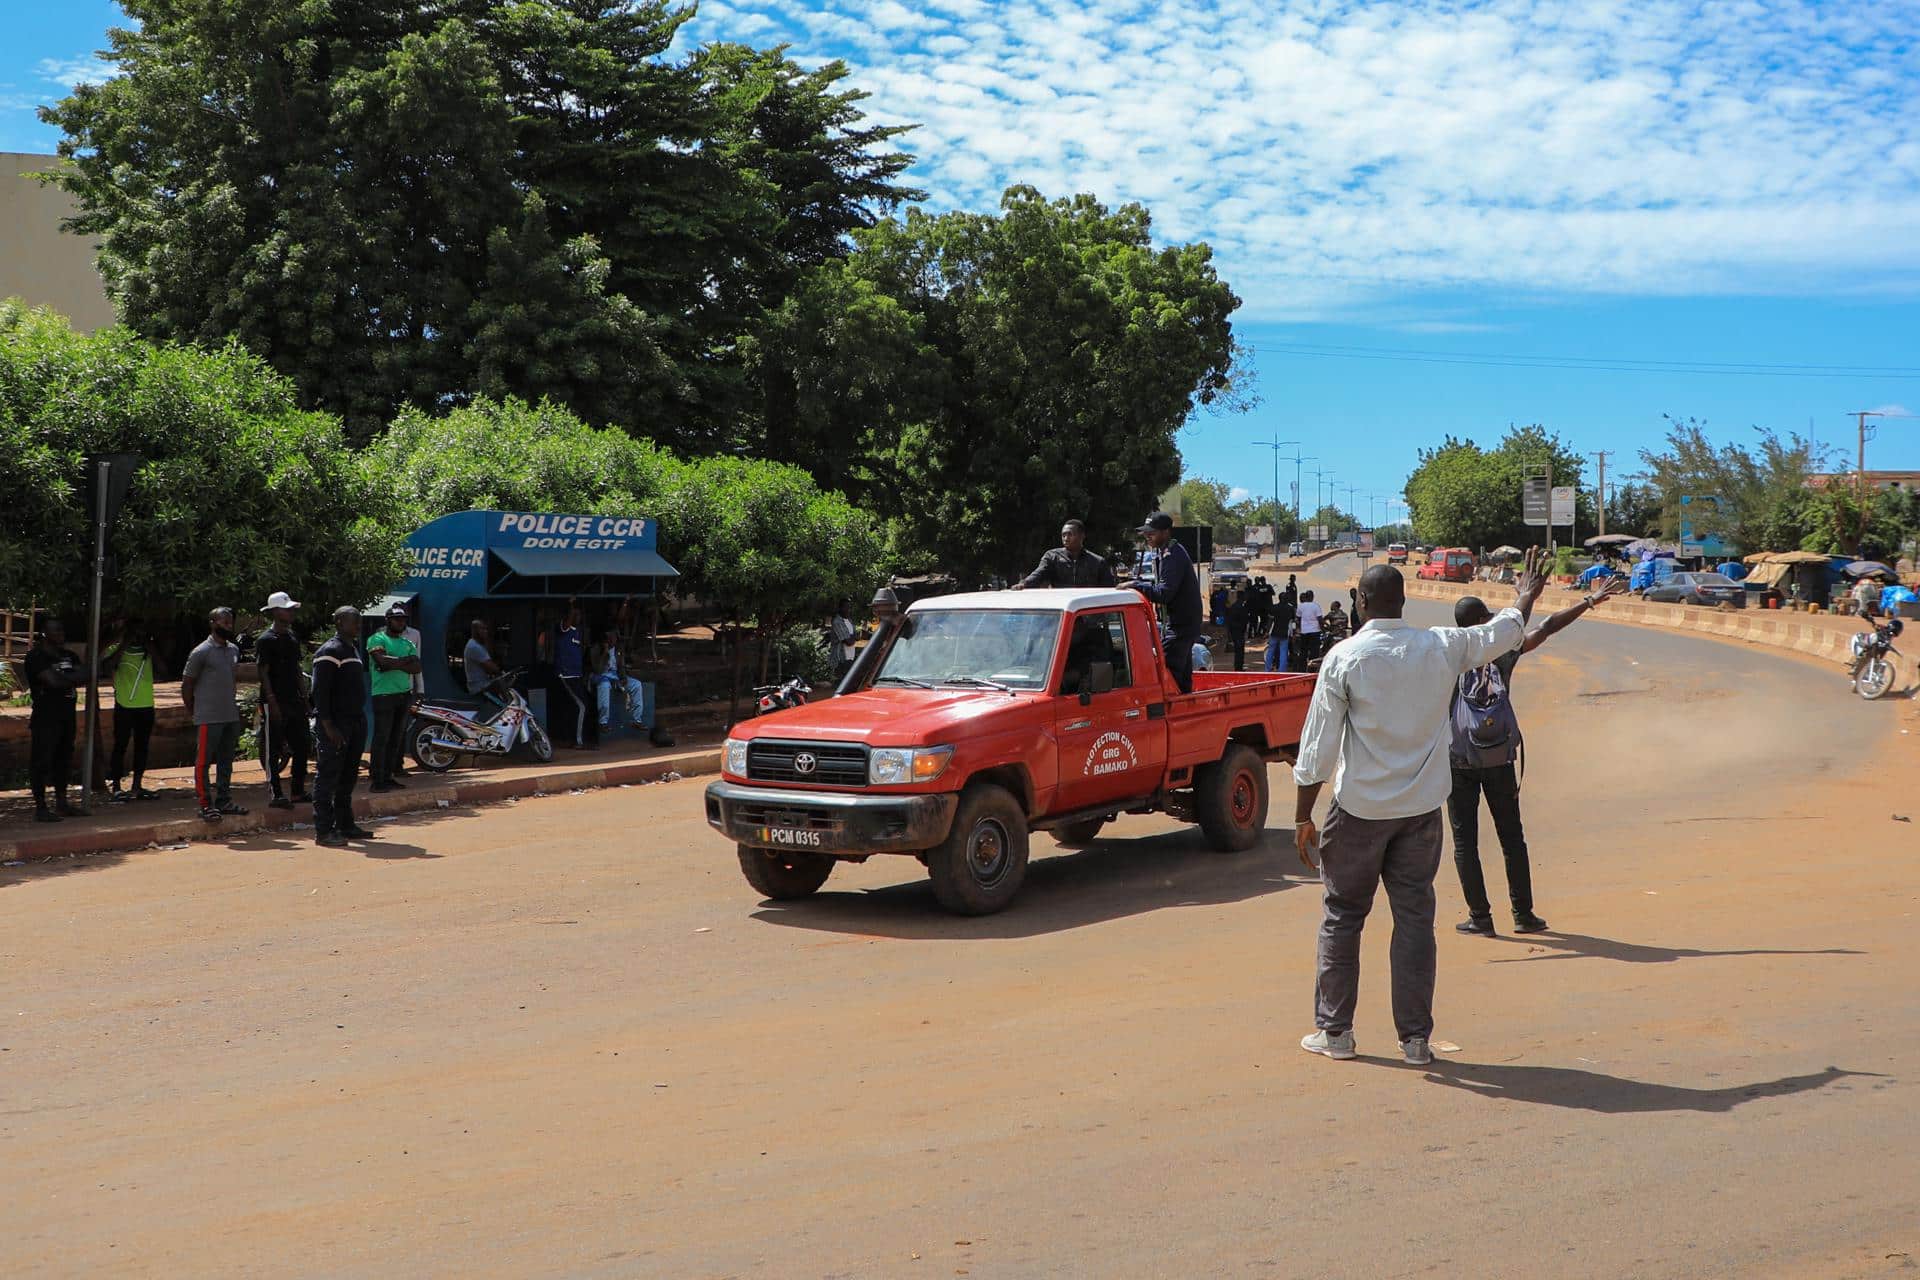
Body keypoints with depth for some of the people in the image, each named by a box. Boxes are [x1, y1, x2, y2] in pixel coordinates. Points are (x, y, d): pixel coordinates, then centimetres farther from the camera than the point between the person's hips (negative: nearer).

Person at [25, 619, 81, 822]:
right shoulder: (36, 657, -9)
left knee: (63, 760, 13)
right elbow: (54, 681, -21)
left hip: (66, 716, 8)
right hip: (45, 718, -8)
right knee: (41, 762, -5)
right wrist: (72, 678, -5)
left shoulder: (68, 655, 15)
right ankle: (41, 808, -3)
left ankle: (61, 804, 22)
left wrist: (63, 679, -14)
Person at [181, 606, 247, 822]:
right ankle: (206, 805, -1)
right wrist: (195, 712, -1)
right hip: (209, 719, -7)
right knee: (203, 762, -3)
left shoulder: (234, 650, 12)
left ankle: (224, 801, 19)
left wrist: (233, 703, 16)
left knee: (226, 762, 12)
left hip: (231, 716, 7)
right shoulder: (201, 652, -9)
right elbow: (186, 686, -4)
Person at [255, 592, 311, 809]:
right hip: (275, 702, -8)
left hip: (294, 700, 8)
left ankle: (298, 791, 18)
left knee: (303, 745, 9)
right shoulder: (266, 640, -10)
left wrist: (303, 696, 15)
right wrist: (272, 702, -19)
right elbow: (263, 673, -13)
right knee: (273, 749, -3)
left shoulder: (292, 637, 14)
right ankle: (276, 795, 0)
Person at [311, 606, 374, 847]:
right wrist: (328, 726, -21)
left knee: (348, 776, 14)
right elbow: (320, 691, -16)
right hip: (336, 723, -9)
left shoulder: (354, 648, 18)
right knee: (328, 777, -6)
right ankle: (323, 830, -4)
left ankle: (345, 825, 22)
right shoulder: (330, 651, -11)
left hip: (355, 721, 9)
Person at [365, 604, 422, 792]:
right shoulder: (377, 639, -1)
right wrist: (404, 661, -6)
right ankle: (377, 781, -8)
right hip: (384, 694, -7)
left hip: (404, 694, 7)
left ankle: (387, 777, 16)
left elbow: (417, 666, 3)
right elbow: (382, 660, -18)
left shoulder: (408, 643, 18)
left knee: (396, 739, 9)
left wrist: (393, 664, -10)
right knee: (381, 739, -8)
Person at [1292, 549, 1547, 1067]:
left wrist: (1302, 818, -3)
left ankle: (1335, 1031, 16)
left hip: (1360, 810, -3)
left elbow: (1318, 746, -10)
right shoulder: (1442, 647, -2)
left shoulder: (1344, 658, -11)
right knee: (1415, 916, 9)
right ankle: (1415, 1038, 11)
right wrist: (1526, 597, 40)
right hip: (1422, 808, 3)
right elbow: (1505, 632, 19)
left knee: (1342, 916, 10)